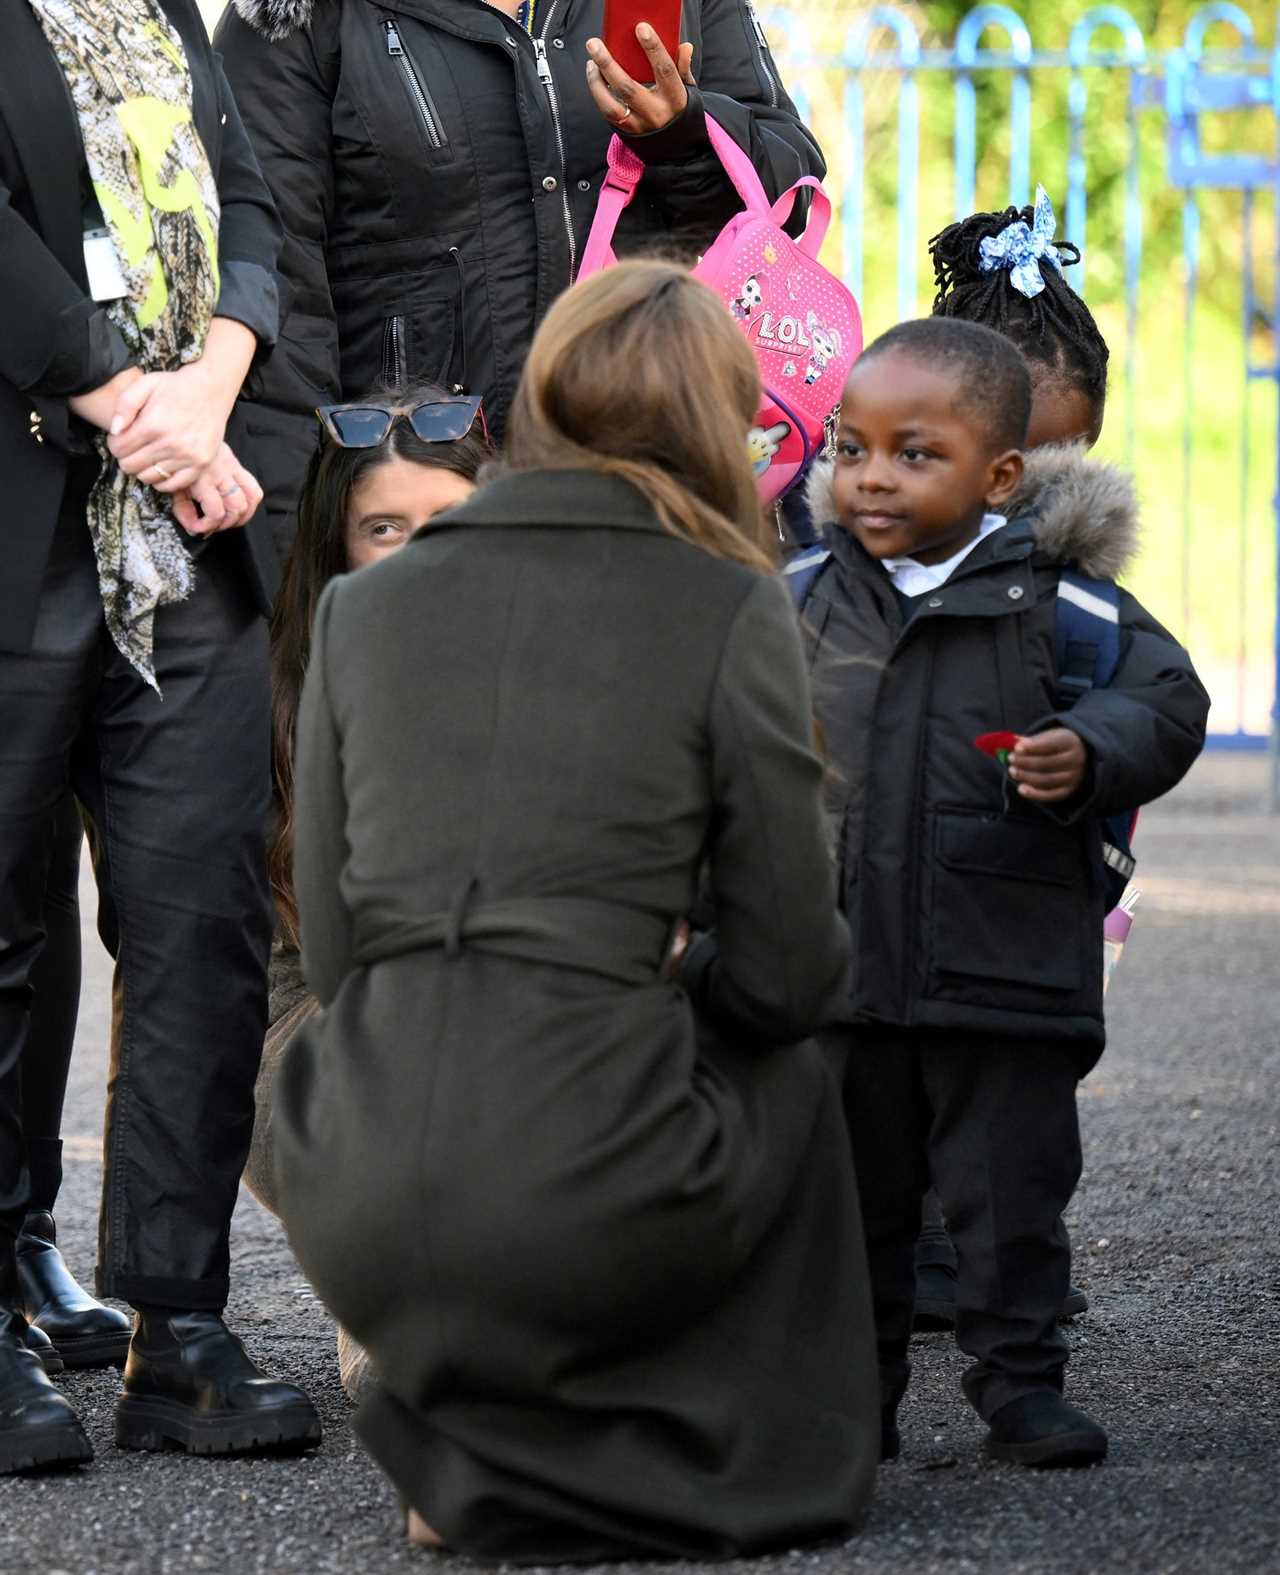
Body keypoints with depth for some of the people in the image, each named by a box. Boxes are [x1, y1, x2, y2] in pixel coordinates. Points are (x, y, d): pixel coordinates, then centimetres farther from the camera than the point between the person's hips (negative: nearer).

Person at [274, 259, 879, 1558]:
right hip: (580, 1211, -4)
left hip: (358, 1219, 4)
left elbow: (331, 951, 14)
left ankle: (464, 1429, 18)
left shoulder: (362, 606, 11)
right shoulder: (730, 612, 0)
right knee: (790, 1083, 30)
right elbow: (785, 976, 4)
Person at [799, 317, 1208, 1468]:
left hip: (1007, 968, -3)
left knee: (1009, 1187, 4)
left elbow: (1166, 700, -5)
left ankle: (1020, 1381, 15)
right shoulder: (814, 601, 5)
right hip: (839, 963, 3)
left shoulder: (1053, 595, -5)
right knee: (852, 1190, 11)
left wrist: (1091, 755, -23)